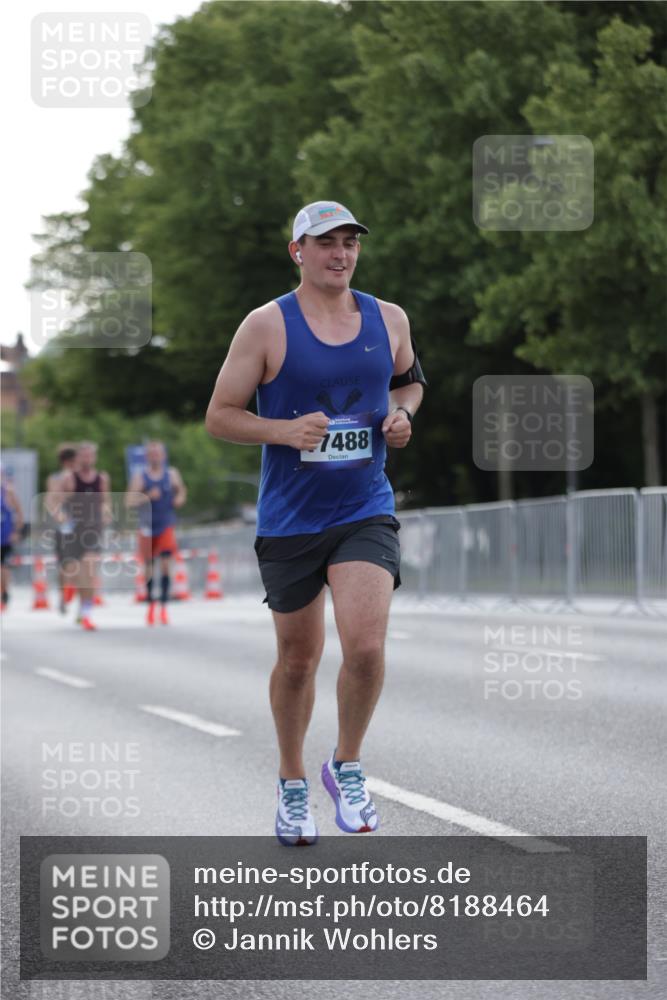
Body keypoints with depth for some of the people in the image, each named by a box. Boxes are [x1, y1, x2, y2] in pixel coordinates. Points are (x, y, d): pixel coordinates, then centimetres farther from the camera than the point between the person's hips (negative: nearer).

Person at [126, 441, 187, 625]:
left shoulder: (172, 474, 5)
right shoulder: (140, 477, -1)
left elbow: (181, 491, 21)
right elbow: (129, 501, -9)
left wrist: (179, 498, -2)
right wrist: (148, 496, -23)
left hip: (166, 527, 0)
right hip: (147, 527, 0)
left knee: (166, 564, -14)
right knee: (148, 567, 7)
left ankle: (163, 607, -10)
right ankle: (151, 605, 26)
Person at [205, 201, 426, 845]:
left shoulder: (388, 319, 4)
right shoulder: (266, 326, -6)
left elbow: (409, 379, 24)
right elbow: (219, 416, -4)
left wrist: (402, 414, 1)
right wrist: (284, 431, -20)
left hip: (366, 513, 1)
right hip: (289, 520, -1)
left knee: (366, 646, -18)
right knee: (298, 658, 10)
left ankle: (346, 766, 7)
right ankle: (292, 784, 32)